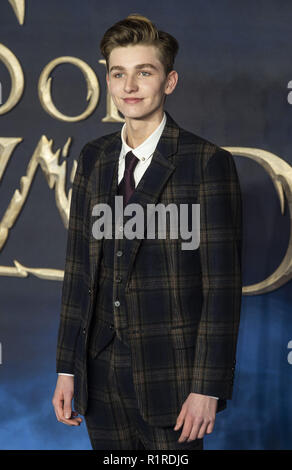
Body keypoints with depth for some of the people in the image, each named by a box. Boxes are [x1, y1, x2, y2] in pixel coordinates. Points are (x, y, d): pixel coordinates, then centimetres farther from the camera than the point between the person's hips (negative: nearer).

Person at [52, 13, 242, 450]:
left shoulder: (207, 162, -8)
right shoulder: (93, 159, 8)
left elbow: (222, 284, -10)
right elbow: (79, 267, 11)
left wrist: (208, 388, -13)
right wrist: (67, 368, 8)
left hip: (170, 378, -4)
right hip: (101, 376, 5)